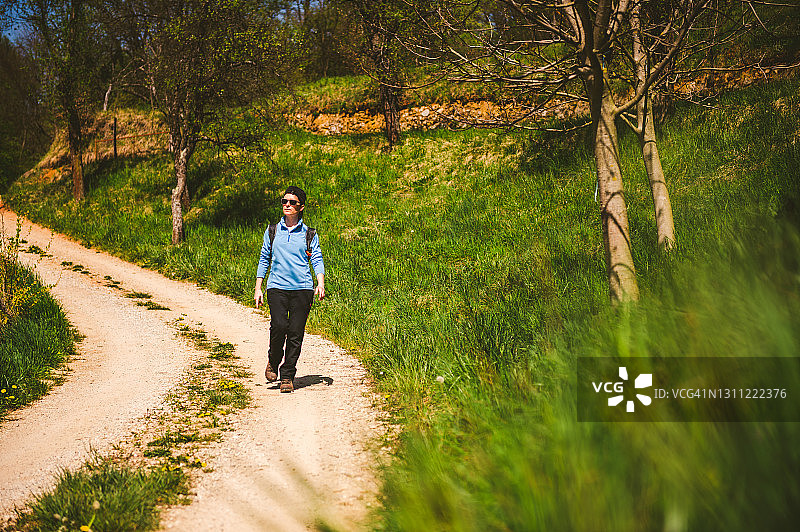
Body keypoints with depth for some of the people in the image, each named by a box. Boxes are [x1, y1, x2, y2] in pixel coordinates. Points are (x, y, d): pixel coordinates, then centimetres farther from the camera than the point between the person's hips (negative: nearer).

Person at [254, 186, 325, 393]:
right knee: (279, 326, -18)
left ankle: (287, 376, 9)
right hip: (276, 286, 0)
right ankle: (273, 362, 11)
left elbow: (317, 260, 5)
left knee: (295, 333, -3)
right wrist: (258, 289, 11)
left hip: (302, 288, 0)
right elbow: (264, 260, 16)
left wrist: (321, 283, -11)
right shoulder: (272, 231, 12)